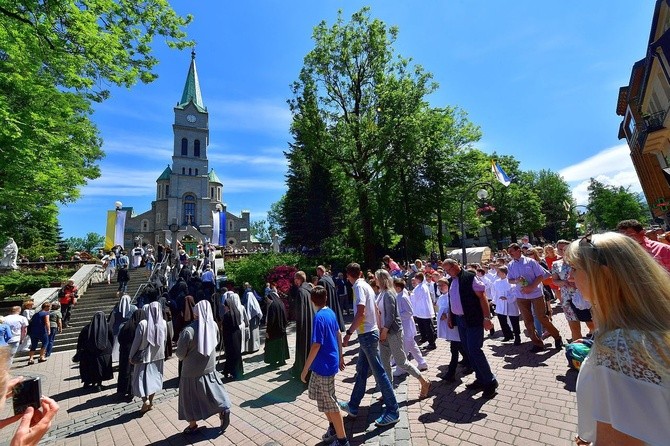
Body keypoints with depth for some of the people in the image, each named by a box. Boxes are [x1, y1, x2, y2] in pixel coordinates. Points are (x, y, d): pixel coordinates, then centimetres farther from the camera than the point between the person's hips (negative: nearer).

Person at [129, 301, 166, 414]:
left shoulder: (143, 323, -20)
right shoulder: (163, 323, -8)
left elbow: (137, 341, -12)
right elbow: (165, 340, 2)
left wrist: (132, 356, 1)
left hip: (144, 355, -4)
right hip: (158, 355, 4)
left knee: (141, 378, 9)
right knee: (154, 377, 16)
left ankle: (145, 400, -5)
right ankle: (150, 402, 25)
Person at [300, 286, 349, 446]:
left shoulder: (319, 317, -23)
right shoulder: (331, 312, 2)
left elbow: (316, 345, -24)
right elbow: (339, 335, 11)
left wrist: (305, 369, -16)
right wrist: (340, 356, 23)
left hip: (323, 365, -8)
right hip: (330, 362, 8)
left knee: (330, 403, 8)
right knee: (325, 400, 25)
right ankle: (333, 427, 43)